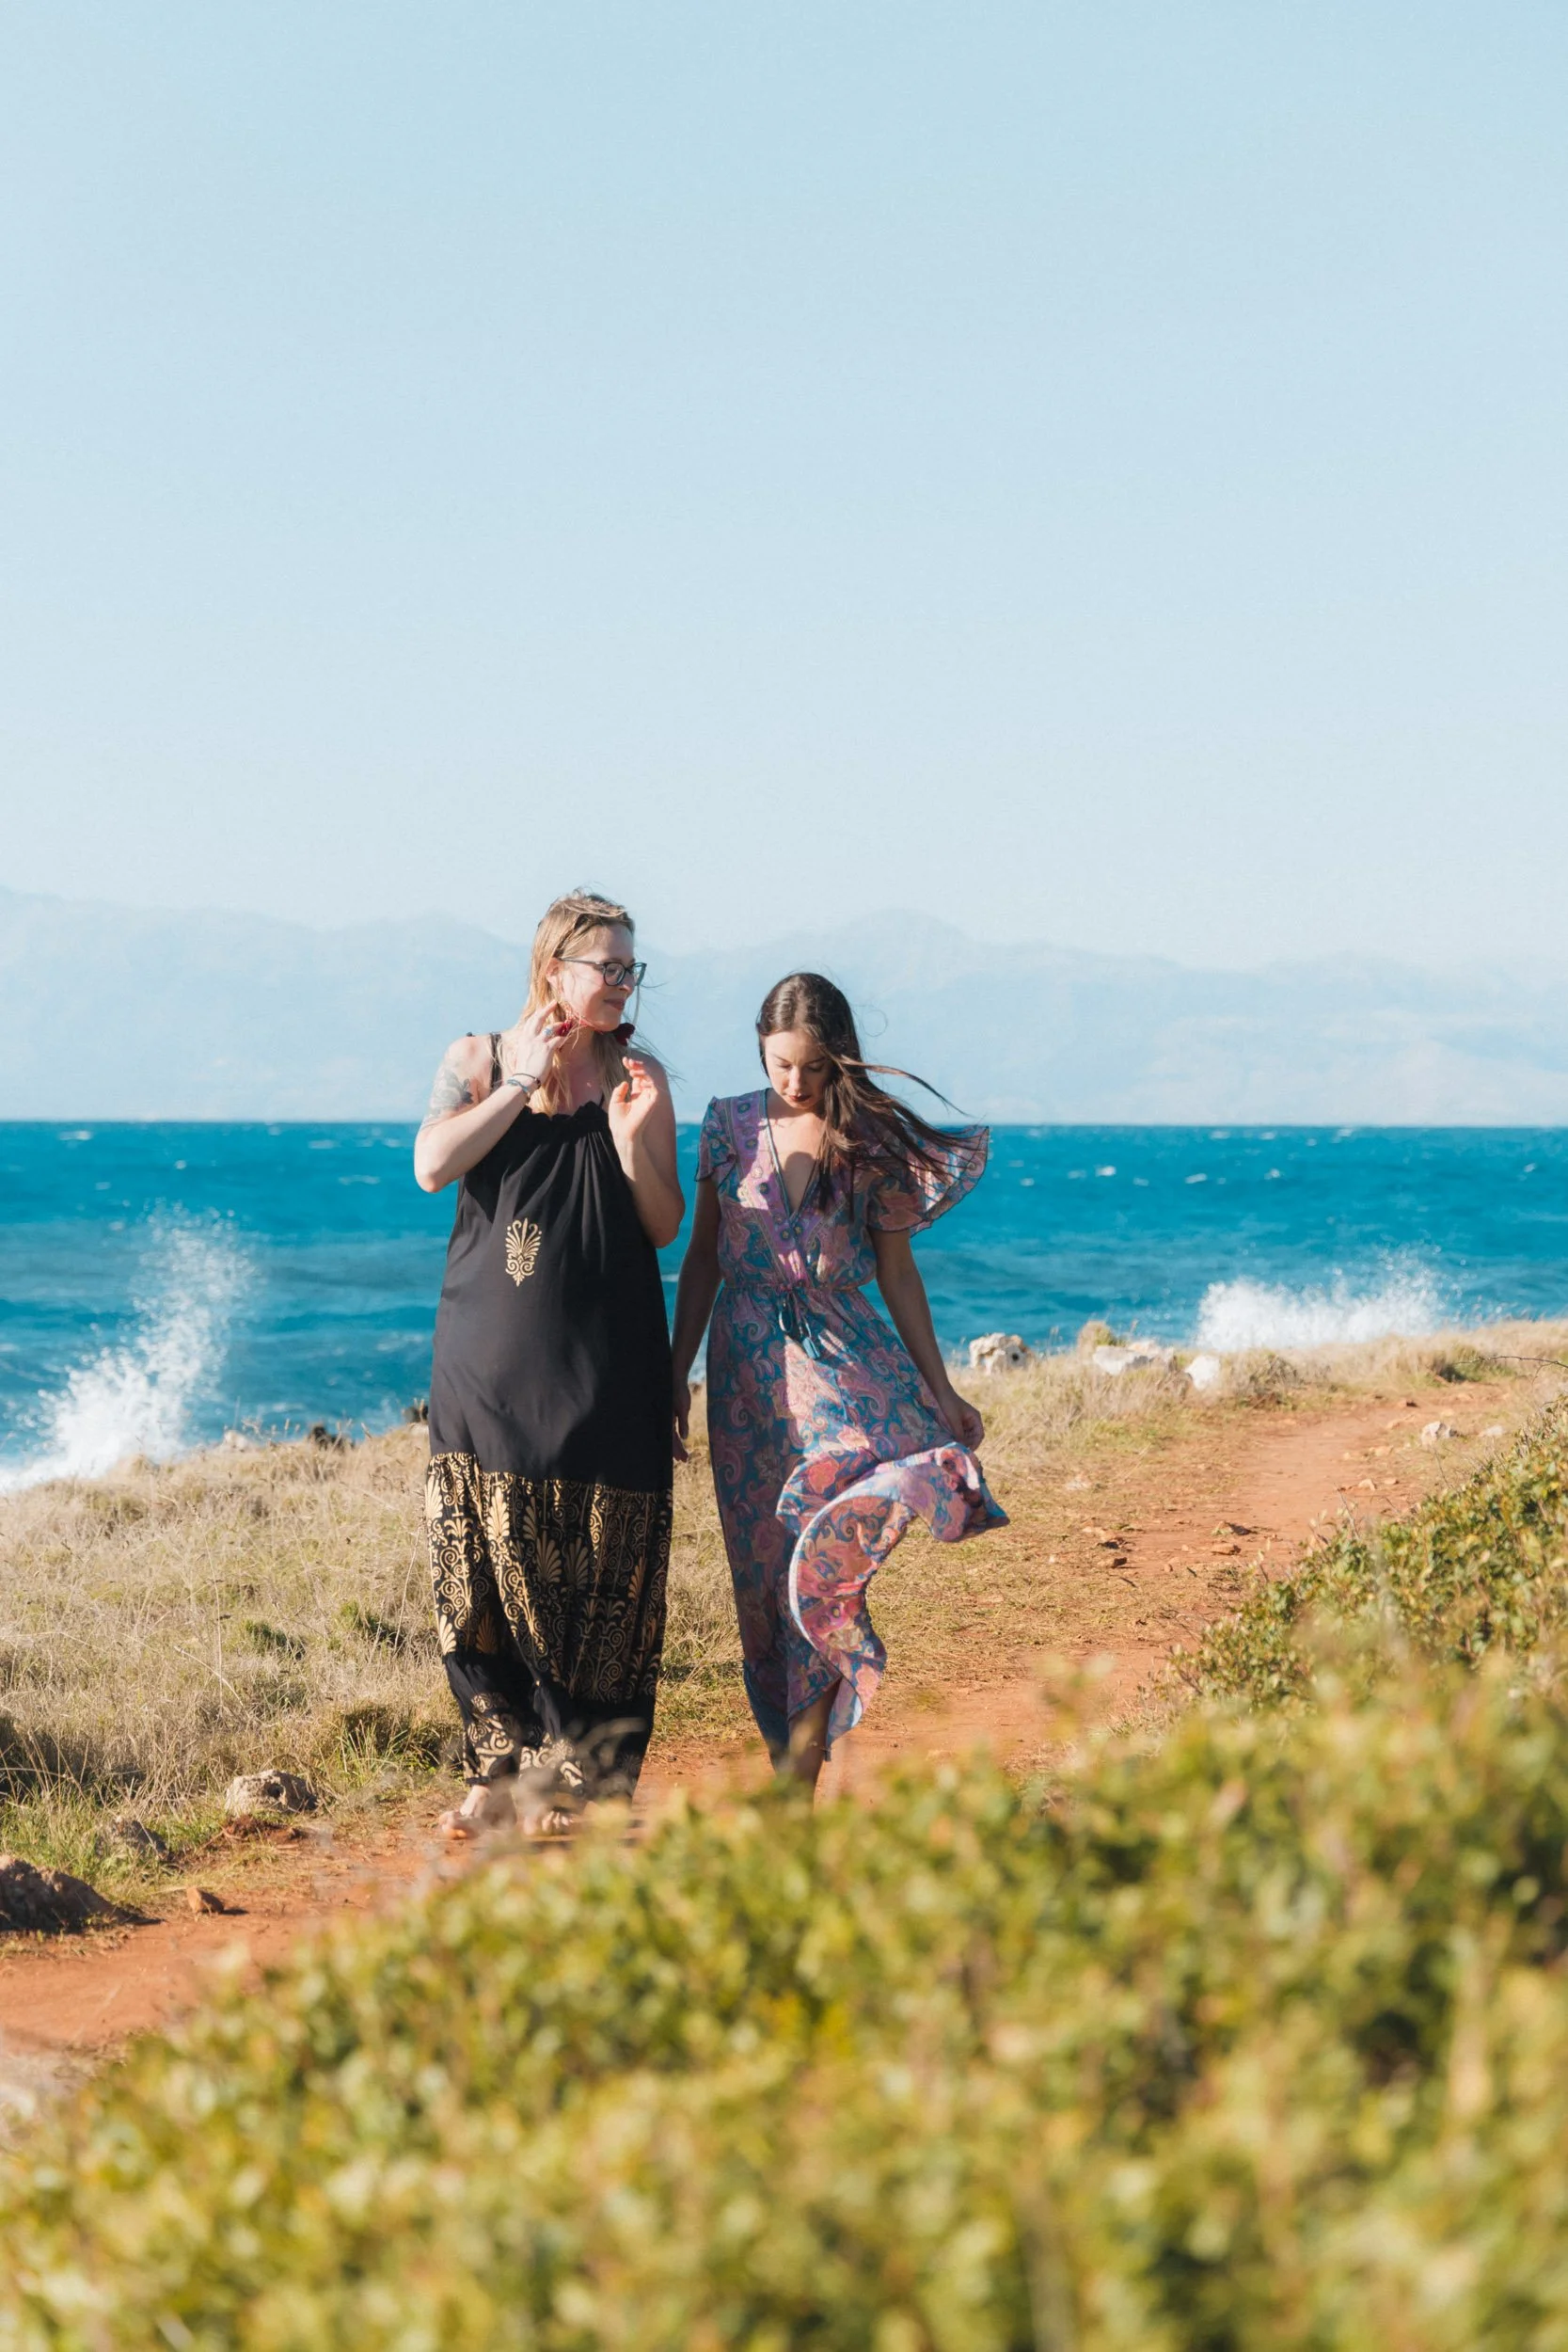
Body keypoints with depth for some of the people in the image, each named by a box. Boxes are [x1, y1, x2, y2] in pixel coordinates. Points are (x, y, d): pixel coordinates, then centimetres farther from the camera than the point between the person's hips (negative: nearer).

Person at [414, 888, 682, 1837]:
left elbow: (666, 1228, 3)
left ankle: (579, 1778, 5)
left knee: (597, 1574, -2)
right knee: (489, 1564, 0)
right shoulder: (481, 1061, 6)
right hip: (491, 1363, 0)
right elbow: (433, 1165, -11)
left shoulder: (641, 1077, 6)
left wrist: (633, 1142, -13)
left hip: (604, 1367, 0)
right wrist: (524, 1082, -12)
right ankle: (504, 1769, 9)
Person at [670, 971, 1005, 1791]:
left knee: (827, 1548, -22)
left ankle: (801, 1760, -18)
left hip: (843, 1359, -2)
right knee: (764, 1568, 3)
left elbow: (896, 1270, 6)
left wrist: (939, 1389, 6)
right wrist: (678, 1373, 7)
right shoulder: (730, 1125, 4)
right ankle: (790, 1766, 12)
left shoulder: (871, 1140, 1)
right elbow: (702, 1257, 10)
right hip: (749, 1364, 2)